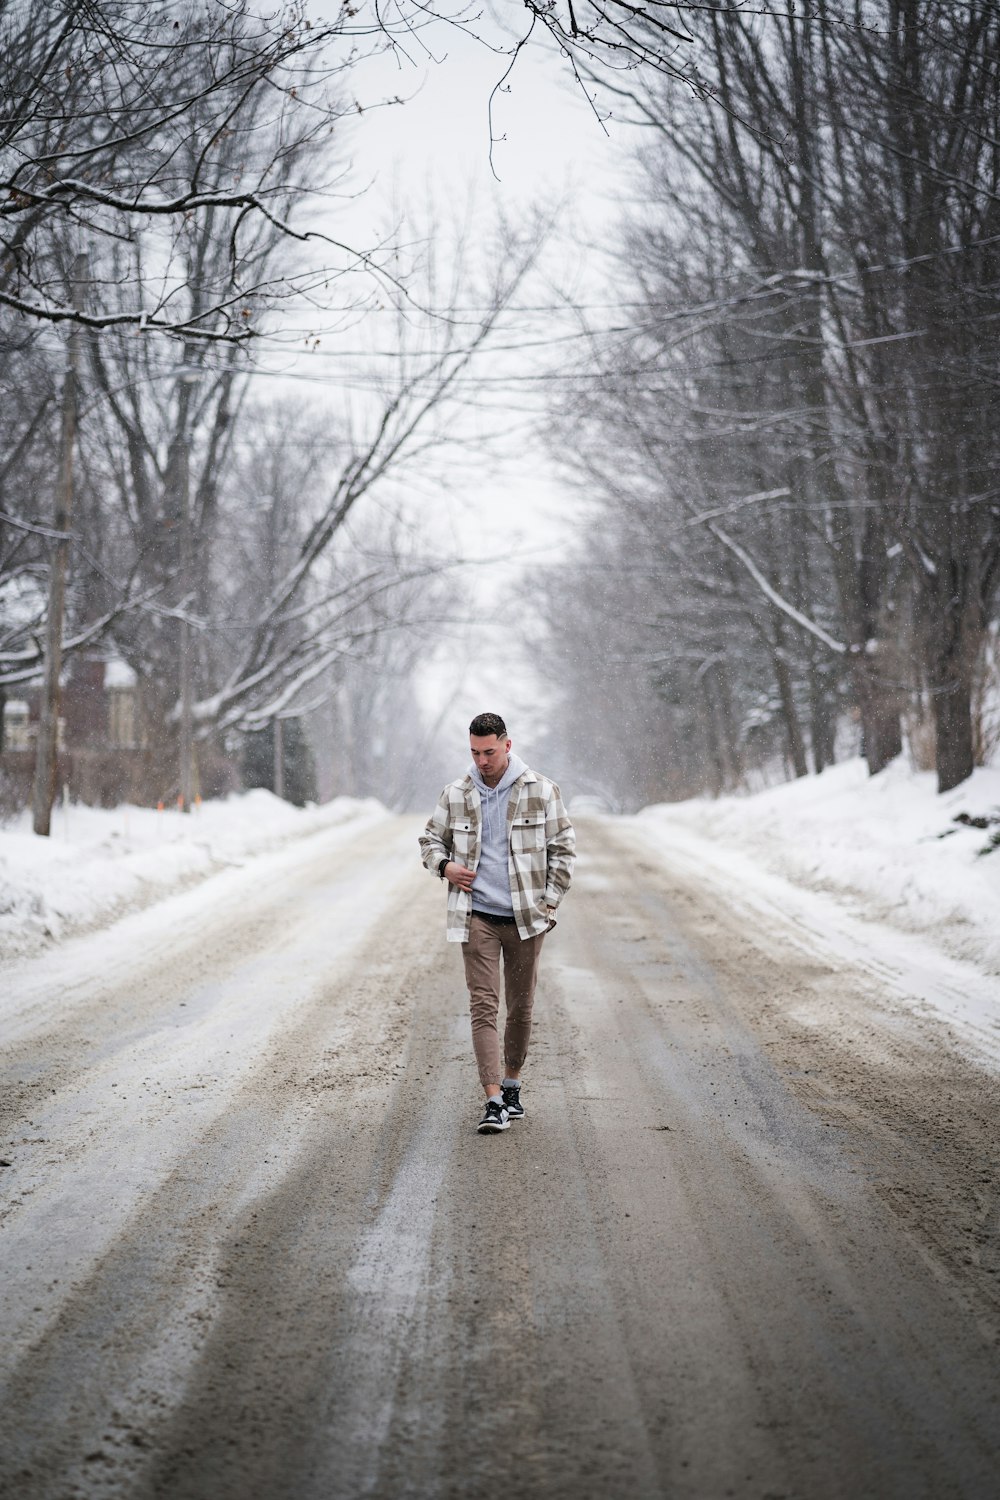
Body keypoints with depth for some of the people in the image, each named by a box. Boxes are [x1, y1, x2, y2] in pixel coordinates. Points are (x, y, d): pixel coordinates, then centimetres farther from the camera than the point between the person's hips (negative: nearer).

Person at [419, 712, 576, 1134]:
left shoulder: (540, 791, -1)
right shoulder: (455, 795, 3)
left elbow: (563, 848, 6)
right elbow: (430, 839, 17)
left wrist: (550, 901, 0)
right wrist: (444, 866, -4)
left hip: (526, 918, 0)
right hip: (477, 917, 0)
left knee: (520, 1007, 9)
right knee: (483, 1005, -9)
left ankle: (512, 1086, 27)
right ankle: (494, 1102, -13)